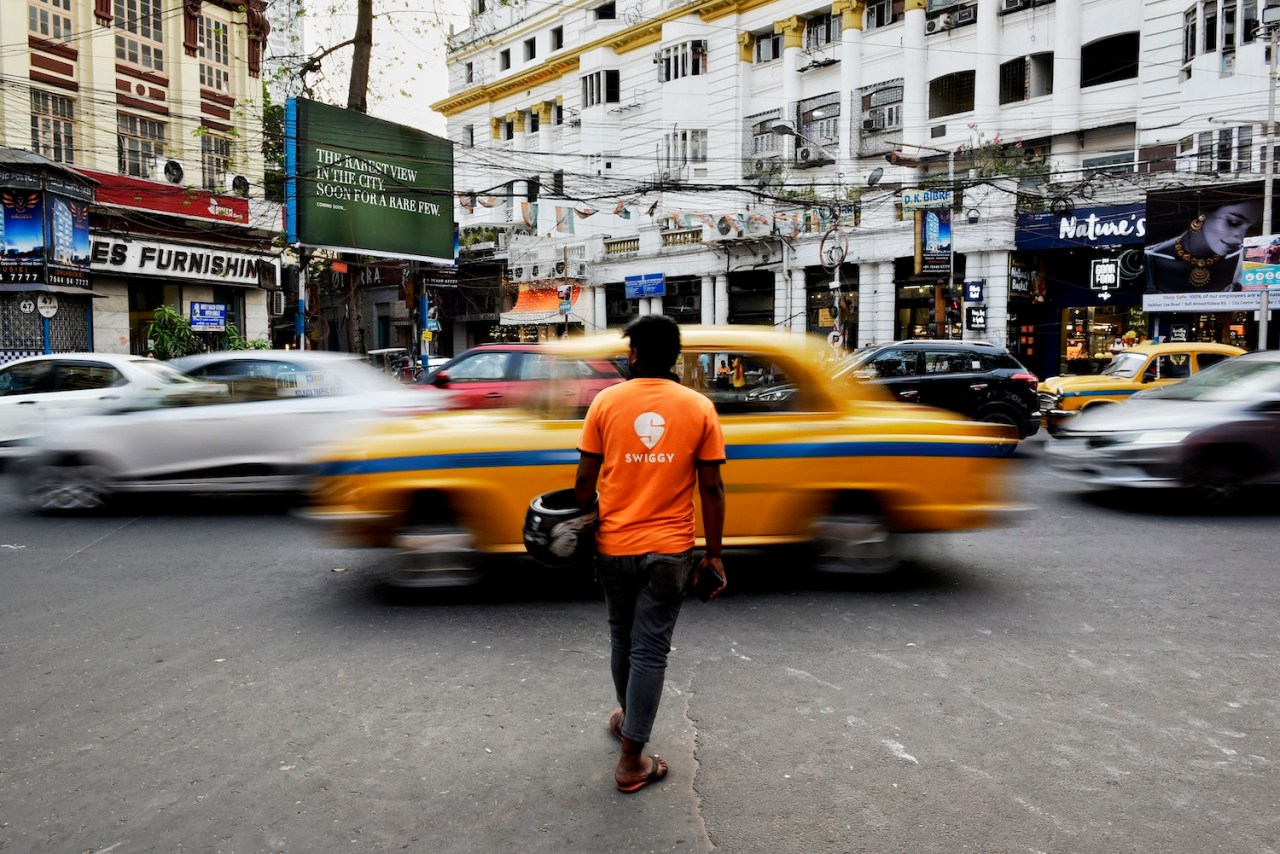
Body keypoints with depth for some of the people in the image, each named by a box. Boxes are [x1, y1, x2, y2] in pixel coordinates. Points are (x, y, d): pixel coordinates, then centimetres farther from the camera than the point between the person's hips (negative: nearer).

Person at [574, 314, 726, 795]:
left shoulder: (606, 402, -4)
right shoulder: (699, 408, -4)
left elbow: (585, 479, -3)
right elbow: (712, 489, -4)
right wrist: (714, 554, 3)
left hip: (614, 544, 1)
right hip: (670, 549, -1)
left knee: (622, 638, 21)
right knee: (650, 649, 5)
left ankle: (628, 719, 42)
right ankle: (631, 760, 11)